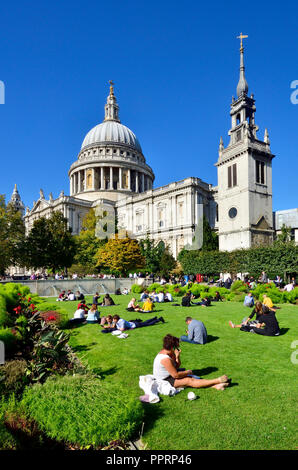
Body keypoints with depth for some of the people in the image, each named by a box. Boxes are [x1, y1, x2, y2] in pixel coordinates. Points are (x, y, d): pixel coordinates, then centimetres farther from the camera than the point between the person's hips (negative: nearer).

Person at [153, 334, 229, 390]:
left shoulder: (165, 352, 2)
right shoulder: (165, 359, -29)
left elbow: (177, 367, 6)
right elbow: (175, 375, -25)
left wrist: (177, 356, -12)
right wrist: (187, 372, -10)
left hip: (168, 376, 10)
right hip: (165, 381, -10)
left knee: (192, 378, -3)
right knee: (189, 381, -17)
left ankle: (216, 386, -8)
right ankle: (218, 380, -16)